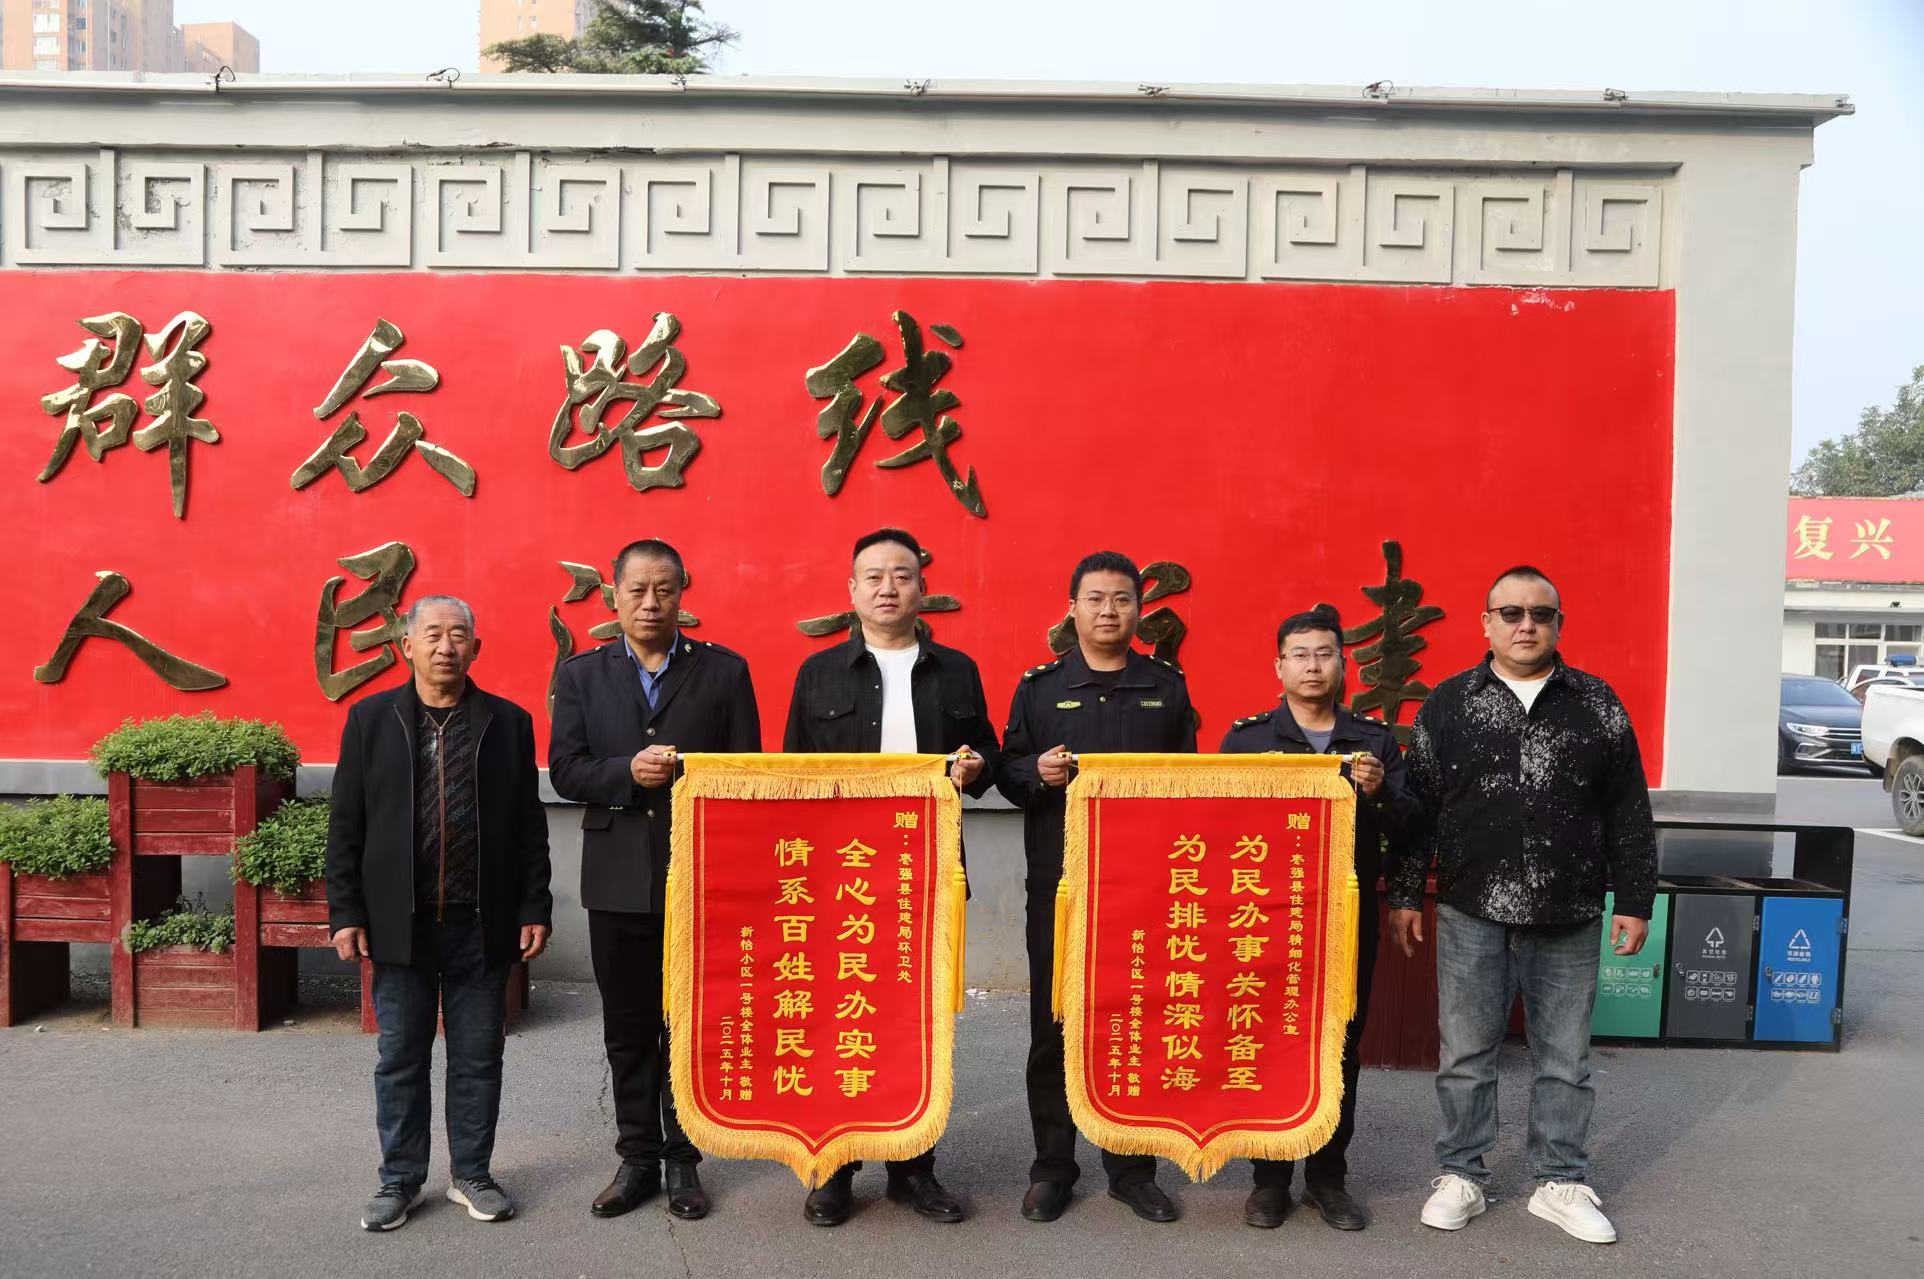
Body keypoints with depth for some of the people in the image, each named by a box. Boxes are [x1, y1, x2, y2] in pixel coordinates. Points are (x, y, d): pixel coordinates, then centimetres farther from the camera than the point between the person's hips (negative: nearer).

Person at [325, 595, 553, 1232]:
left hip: (483, 925, 0)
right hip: (401, 923, 0)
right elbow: (345, 827, 3)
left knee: (478, 1058, 10)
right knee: (400, 1059, 10)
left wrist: (534, 909, 0)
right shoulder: (370, 718, 3)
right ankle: (401, 1180, 26)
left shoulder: (509, 722, 3)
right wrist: (346, 913, -2)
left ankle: (472, 1174, 25)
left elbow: (529, 827, 4)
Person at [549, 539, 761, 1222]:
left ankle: (682, 1159, 22)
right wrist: (630, 771, -17)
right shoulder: (581, 673, 6)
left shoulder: (723, 670, 2)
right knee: (628, 1029, 12)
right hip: (618, 877, 2)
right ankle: (637, 1158, 26)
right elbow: (565, 770, -2)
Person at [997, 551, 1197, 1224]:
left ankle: (1131, 1167, 22)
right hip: (1058, 884, -1)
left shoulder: (1167, 686, 10)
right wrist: (1037, 772, -15)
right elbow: (1007, 771, 5)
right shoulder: (1040, 685, 5)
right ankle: (1052, 1166, 20)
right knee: (1053, 1026, 6)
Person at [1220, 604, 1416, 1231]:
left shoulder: (1377, 739, 7)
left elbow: (1405, 833, 1)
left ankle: (1327, 1177, 23)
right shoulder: (1246, 736, 3)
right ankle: (1270, 1176, 19)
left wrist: (1378, 794, -17)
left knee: (1341, 1048, 8)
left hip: (1349, 917, 1)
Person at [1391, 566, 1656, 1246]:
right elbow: (1418, 805, 3)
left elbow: (1628, 813, 6)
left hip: (1569, 920, 1)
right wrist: (1404, 896, 2)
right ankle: (1461, 1177, 23)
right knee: (1466, 1055, 9)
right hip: (1471, 915, 0)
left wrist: (1634, 901, 3)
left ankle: (1561, 1183, 26)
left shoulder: (1596, 703, 3)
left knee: (1565, 1059, 11)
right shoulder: (1448, 703, 1)